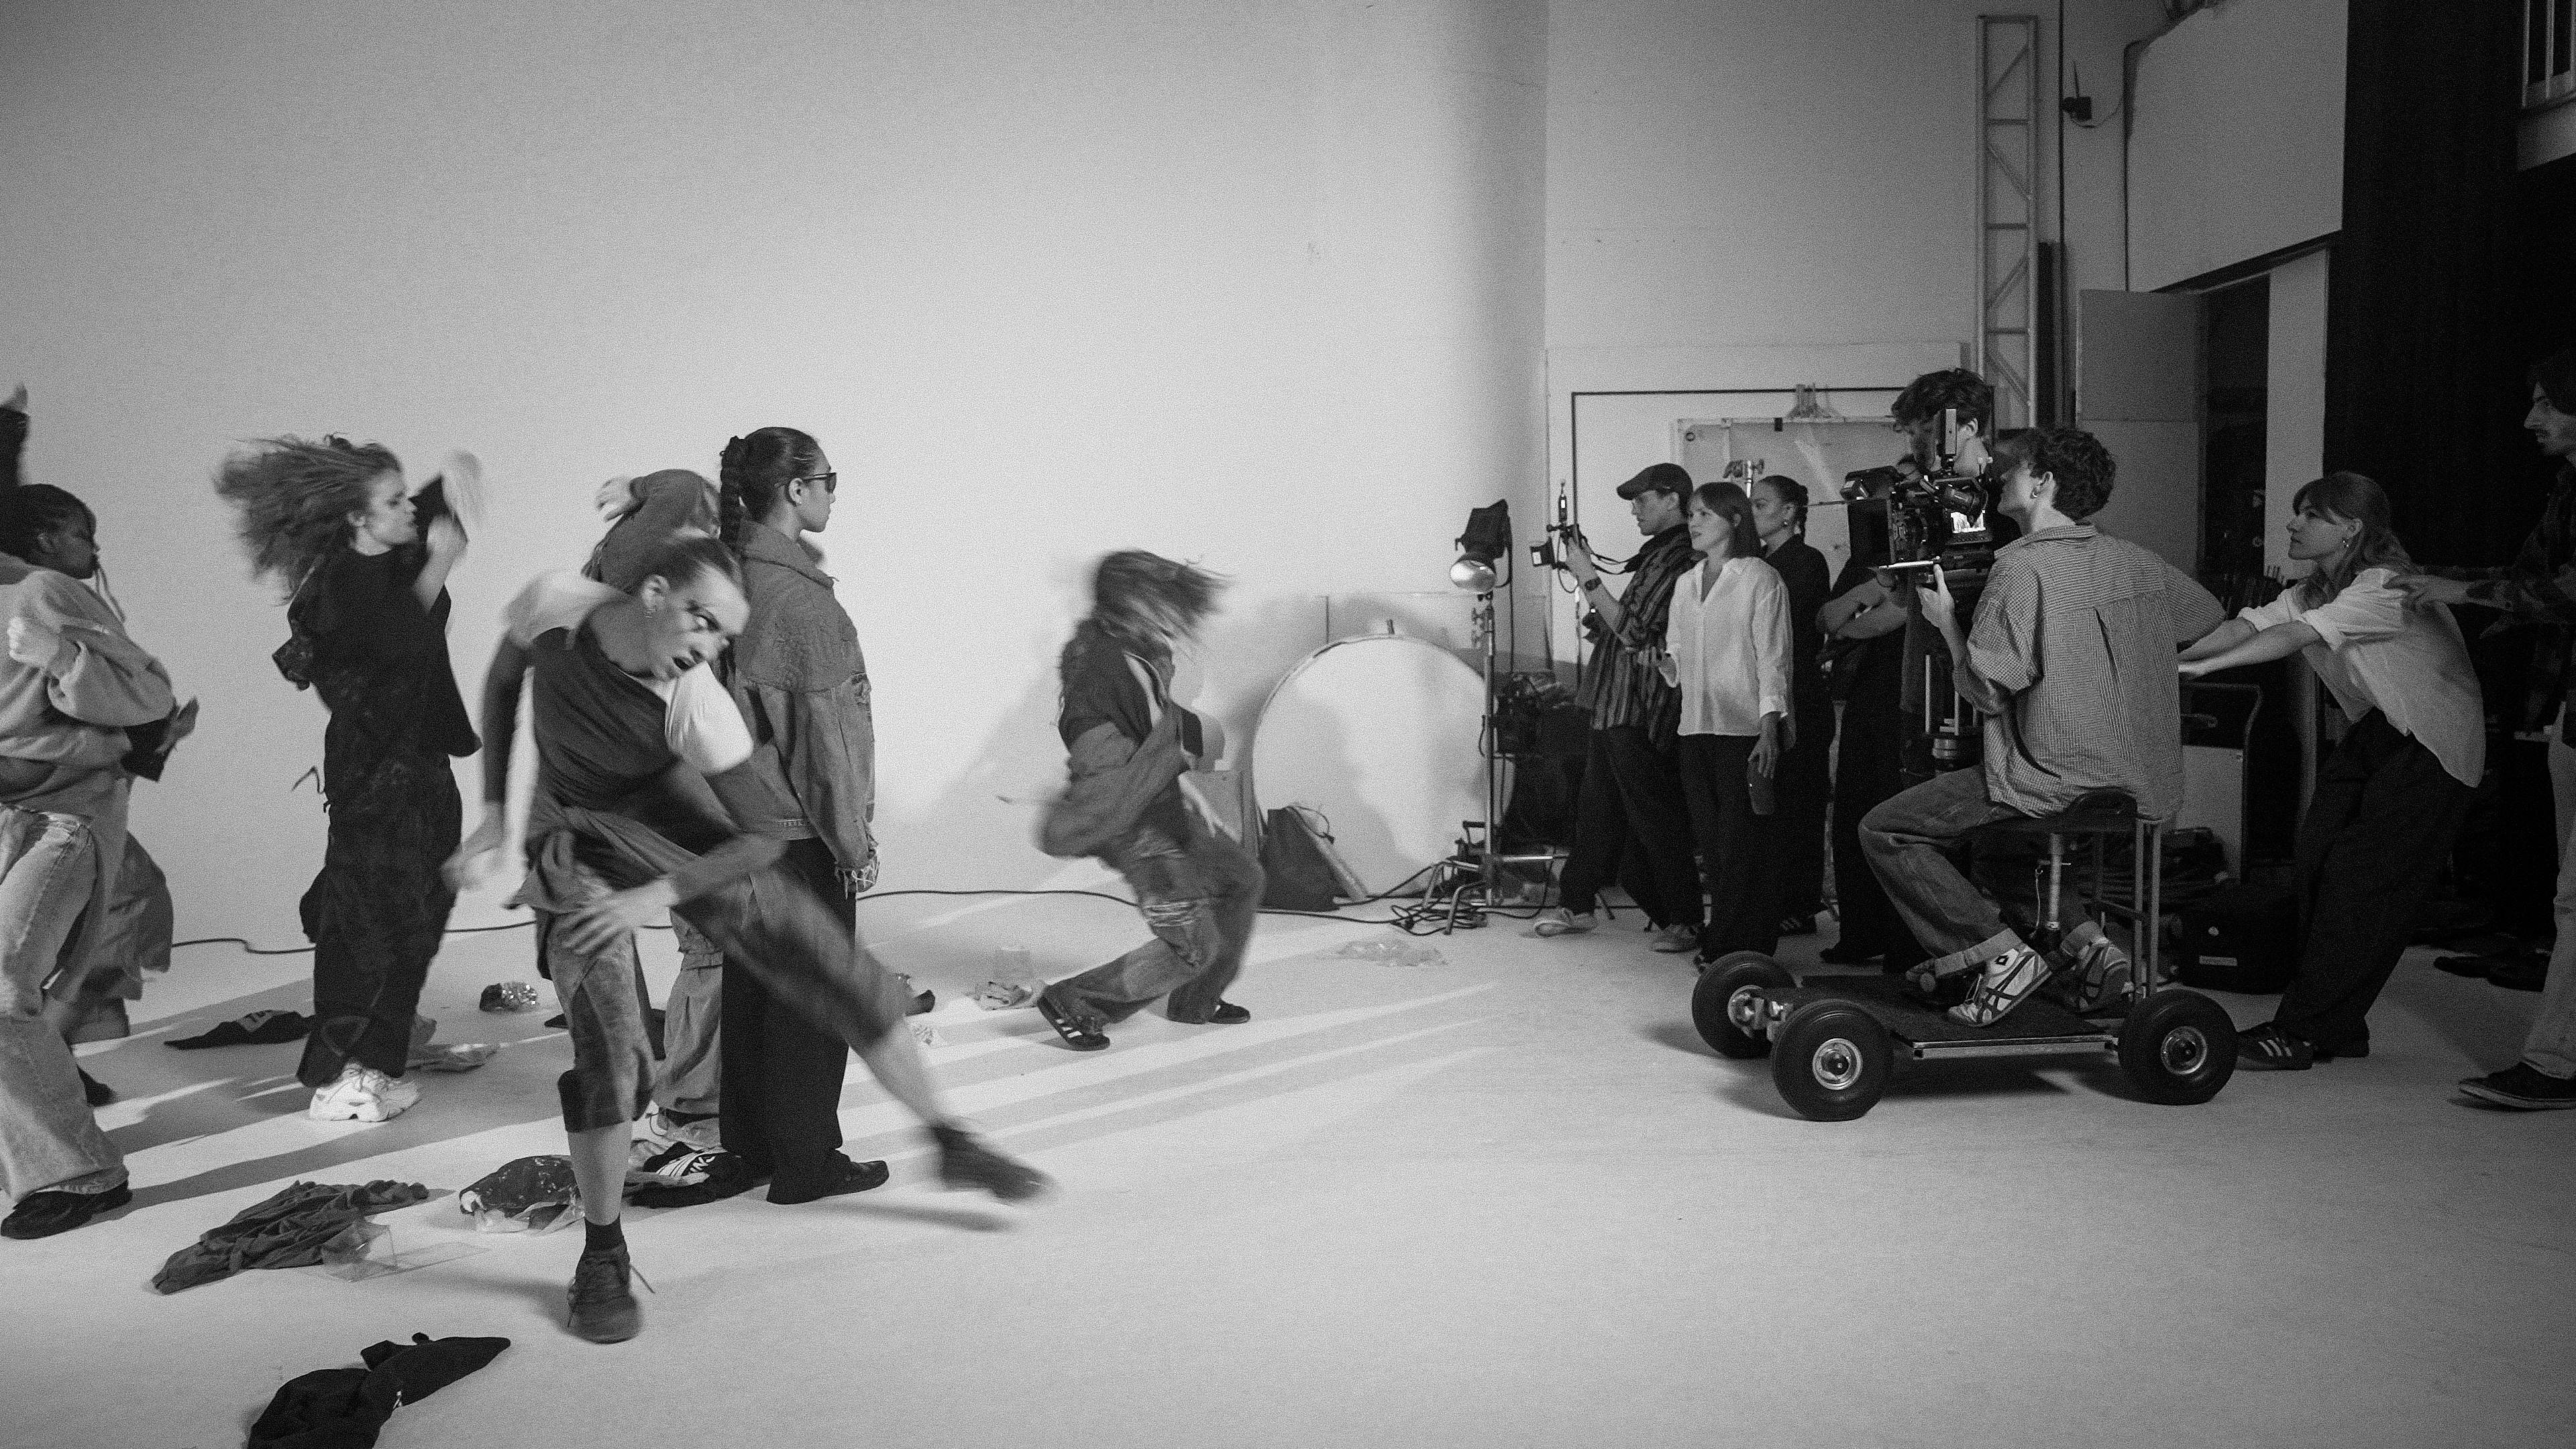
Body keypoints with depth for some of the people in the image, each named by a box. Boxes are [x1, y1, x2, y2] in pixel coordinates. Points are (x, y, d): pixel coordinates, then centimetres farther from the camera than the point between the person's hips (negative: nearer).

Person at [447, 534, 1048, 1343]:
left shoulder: (698, 705, -27)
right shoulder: (553, 607, -23)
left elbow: (765, 836, -20)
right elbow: (502, 684, 1)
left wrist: (657, 896, -28)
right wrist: (494, 814, -1)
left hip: (681, 829, 0)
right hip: (580, 844, 0)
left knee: (849, 979, -3)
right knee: (608, 1054, -16)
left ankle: (949, 1142, 15)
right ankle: (602, 1259, 6)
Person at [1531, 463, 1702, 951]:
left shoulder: (1678, 559, -16)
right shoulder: (1657, 555, 16)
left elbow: (1633, 631, -20)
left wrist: (1589, 578, -15)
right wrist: (1585, 573, 11)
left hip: (1640, 711, -10)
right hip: (1615, 705, 10)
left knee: (1655, 816, -3)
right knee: (1596, 807, 17)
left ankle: (1686, 922, 7)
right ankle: (1577, 905, 27)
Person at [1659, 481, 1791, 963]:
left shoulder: (1761, 579, -3)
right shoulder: (1686, 584, 16)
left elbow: (1772, 657, -8)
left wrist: (1769, 731, -16)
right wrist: (1663, 661, -4)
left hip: (1746, 730, -6)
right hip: (1696, 730, 6)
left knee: (1745, 846, -4)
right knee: (1712, 845, 8)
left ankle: (1747, 950, 3)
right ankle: (1719, 947, 16)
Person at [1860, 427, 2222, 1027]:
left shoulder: (2022, 566, -14)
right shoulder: (2135, 561, 7)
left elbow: (1987, 691, -16)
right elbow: (2213, 620, 22)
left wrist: (1945, 621, -1)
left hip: (2059, 784, -8)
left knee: (1884, 830, 0)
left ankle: (2002, 953, -7)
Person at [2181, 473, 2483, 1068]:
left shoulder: (2385, 586, -21)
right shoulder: (2313, 591, 7)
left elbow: (2295, 636, -33)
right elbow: (2245, 626, -6)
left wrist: (2203, 665, -39)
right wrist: (2172, 659, -22)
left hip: (2435, 741, -9)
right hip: (2376, 730, 9)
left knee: (2358, 880, -12)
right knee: (2317, 858, 0)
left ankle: (2301, 1032, -8)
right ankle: (2339, 1029, 9)